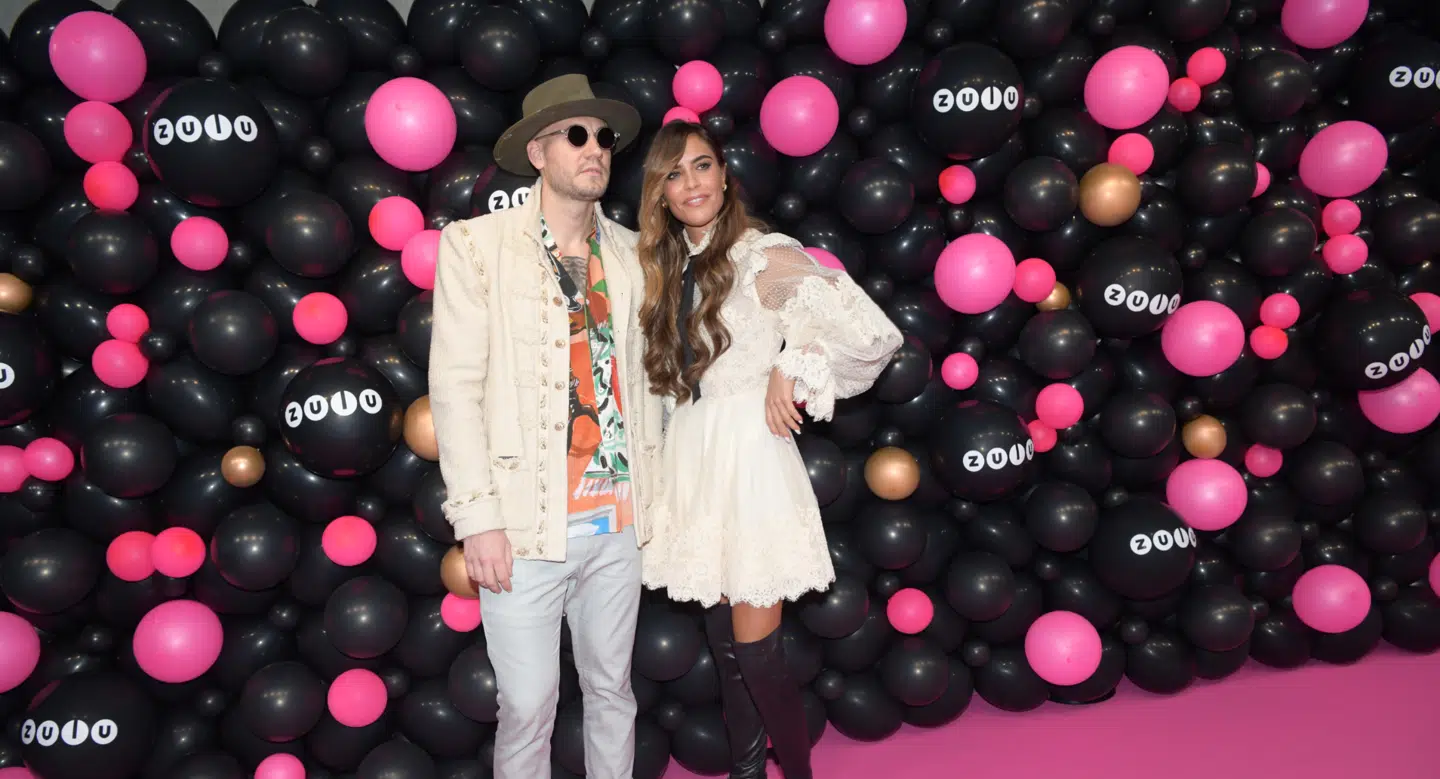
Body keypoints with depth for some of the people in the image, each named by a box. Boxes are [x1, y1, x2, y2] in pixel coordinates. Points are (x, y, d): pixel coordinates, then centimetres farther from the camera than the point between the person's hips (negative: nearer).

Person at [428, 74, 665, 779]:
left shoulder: (628, 252, 9)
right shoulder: (475, 244, -4)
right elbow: (455, 386, -8)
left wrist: (650, 491, 11)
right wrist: (477, 517, -12)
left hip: (618, 521, 4)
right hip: (527, 529, -4)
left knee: (612, 689, 17)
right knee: (528, 707, 5)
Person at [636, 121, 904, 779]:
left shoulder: (764, 256, -10)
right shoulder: (669, 268, 11)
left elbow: (873, 335, -16)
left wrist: (792, 368, -10)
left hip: (749, 459, -6)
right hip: (692, 459, 6)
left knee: (755, 650, -1)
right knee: (723, 642, 14)